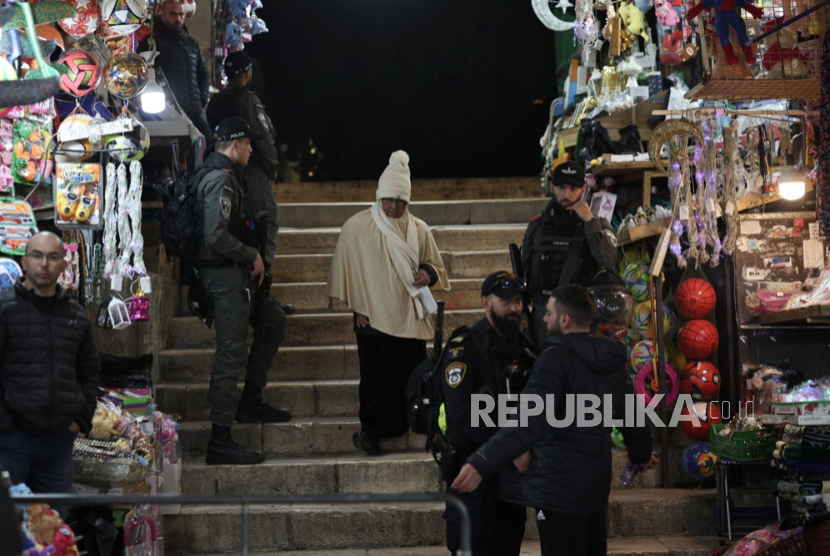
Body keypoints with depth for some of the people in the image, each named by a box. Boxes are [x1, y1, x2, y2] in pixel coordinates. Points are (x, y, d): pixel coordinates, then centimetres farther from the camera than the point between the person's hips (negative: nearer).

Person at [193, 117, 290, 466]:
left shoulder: (217, 174, 16)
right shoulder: (220, 179, -17)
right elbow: (217, 237, -26)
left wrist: (251, 260, 14)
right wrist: (252, 256, -13)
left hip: (233, 271, 11)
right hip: (224, 273, -11)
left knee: (274, 321, 23)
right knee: (232, 355, -9)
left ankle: (251, 402, 25)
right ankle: (220, 443, -5)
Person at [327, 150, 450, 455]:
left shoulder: (419, 229, 7)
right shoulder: (356, 227, -2)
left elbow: (436, 266, 17)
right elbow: (347, 270, 3)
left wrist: (428, 274, -6)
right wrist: (357, 307, -1)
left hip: (411, 316, 3)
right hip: (374, 316, -3)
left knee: (412, 376, 0)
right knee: (377, 375, -3)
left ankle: (406, 424, 15)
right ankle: (371, 429, 9)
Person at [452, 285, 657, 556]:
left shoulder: (557, 358, -18)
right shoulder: (610, 360, 7)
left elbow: (529, 422, -30)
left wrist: (481, 464, -37)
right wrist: (642, 453, 39)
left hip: (560, 485, -8)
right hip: (596, 482, 8)